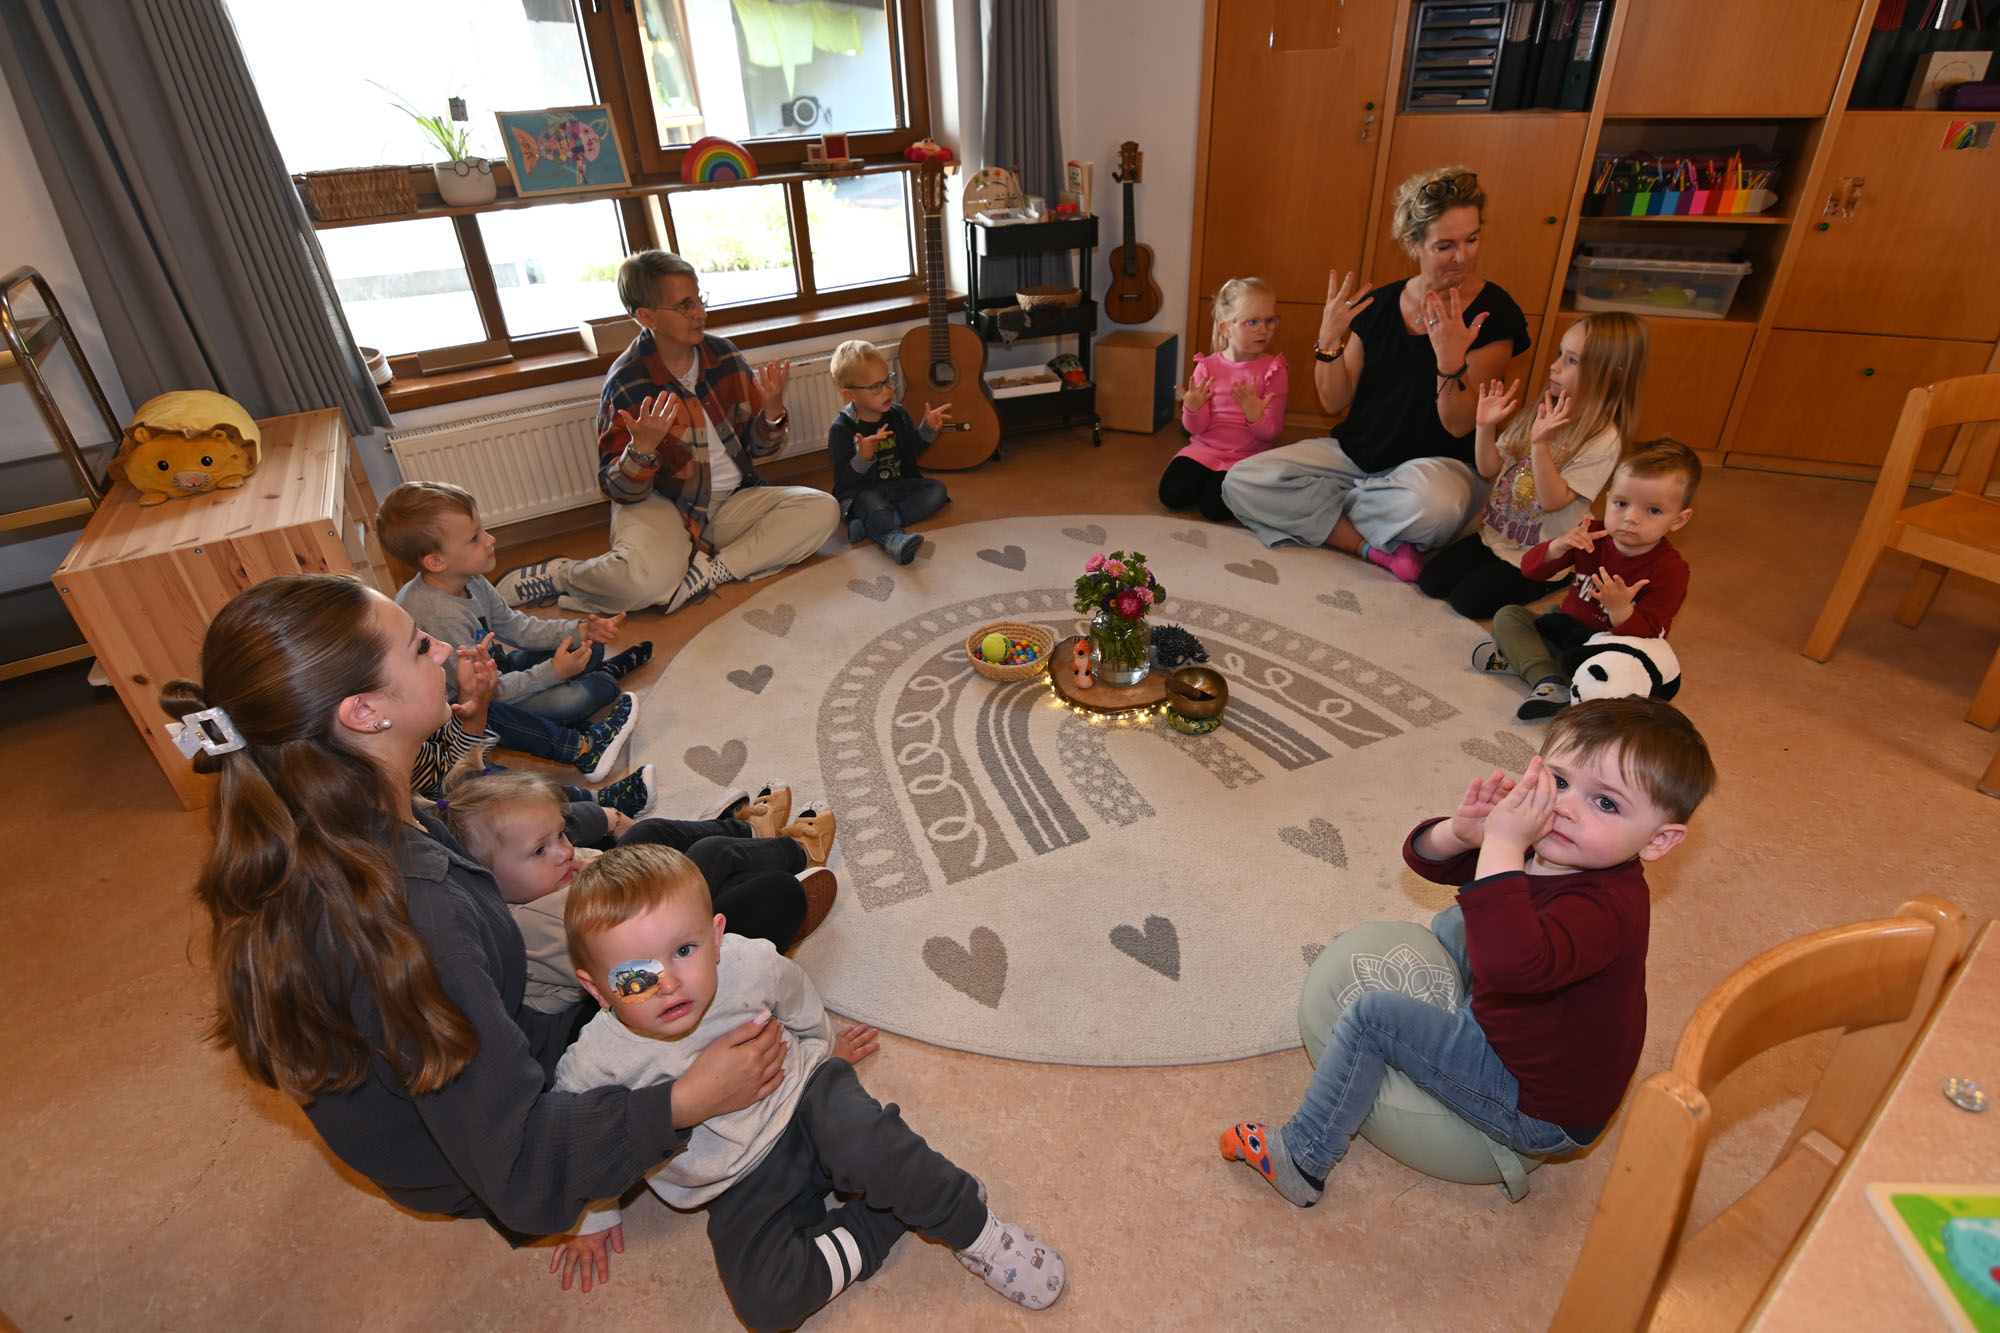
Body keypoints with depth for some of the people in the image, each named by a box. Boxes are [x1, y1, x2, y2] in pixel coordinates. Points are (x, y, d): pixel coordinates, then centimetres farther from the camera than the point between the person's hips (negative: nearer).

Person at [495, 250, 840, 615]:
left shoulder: (723, 353, 1)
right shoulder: (627, 382, -11)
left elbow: (757, 447, 8)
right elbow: (619, 491, -10)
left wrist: (771, 408, -13)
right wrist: (642, 448, -31)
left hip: (732, 502, 5)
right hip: (661, 504, -5)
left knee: (823, 509, -19)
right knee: (645, 579, -37)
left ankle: (709, 571, -21)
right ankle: (559, 575, -3)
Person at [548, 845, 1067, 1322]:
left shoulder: (752, 965, -21)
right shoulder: (593, 1065, -21)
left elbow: (801, 1008, 4)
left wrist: (825, 1049, 22)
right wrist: (593, 1216, 15)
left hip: (802, 1101, -1)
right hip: (741, 1189, 1)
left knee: (864, 1144, -35)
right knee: (764, 1301, -24)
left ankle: (978, 1233, -12)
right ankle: (900, 1208, -8)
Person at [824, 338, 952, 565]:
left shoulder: (898, 414, 5)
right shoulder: (841, 429, -11)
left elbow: (913, 450, 18)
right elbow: (844, 477, -15)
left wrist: (927, 428, 1)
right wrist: (864, 457, -33)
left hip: (898, 484, 6)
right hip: (862, 492, -6)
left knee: (937, 489, -15)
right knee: (871, 504, -36)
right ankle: (893, 539, -70)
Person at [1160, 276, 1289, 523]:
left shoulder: (1274, 370, -3)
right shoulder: (1207, 366, 1)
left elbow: (1271, 432, -6)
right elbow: (1197, 428, 0)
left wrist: (1255, 414, -27)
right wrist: (1192, 408, -22)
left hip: (1247, 455, -2)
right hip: (1204, 448, 2)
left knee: (1215, 507, -24)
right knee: (1173, 494, -18)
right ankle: (1206, 477, 14)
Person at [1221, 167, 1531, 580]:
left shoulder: (1495, 314, -7)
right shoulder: (1380, 305, 3)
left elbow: (1459, 426, -12)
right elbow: (1334, 401, 2)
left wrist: (1451, 363, -29)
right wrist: (1330, 338, -13)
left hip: (1437, 462, -4)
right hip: (1355, 451, 4)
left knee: (1429, 505, -43)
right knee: (1241, 483, -16)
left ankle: (1321, 506, -11)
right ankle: (1375, 547, -15)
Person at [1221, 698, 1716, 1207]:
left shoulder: (1606, 907, -36)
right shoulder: (1543, 843, -10)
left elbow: (1513, 961, -56)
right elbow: (1423, 855, -5)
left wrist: (1502, 844, -50)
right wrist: (1463, 833, -27)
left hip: (1540, 1112, -9)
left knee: (1373, 1015, -15)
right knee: (1452, 924, 22)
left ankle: (1301, 1161, 1)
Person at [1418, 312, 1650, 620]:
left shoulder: (1603, 439, -18)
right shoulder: (1542, 412, 1)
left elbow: (1554, 501, -25)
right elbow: (1489, 469, 3)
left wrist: (1541, 444, -36)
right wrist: (1486, 426, -13)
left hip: (1541, 554, -6)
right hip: (1496, 533, 6)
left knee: (1468, 599, -14)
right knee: (1431, 580, -5)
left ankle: (1545, 584, 9)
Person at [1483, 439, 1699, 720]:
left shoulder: (1670, 570, -15)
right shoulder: (1592, 537, -3)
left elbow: (1647, 638, -21)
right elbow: (1530, 568, -5)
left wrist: (1621, 610, -42)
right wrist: (1558, 546, -27)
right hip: (1565, 628, 5)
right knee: (1508, 615, -12)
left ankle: (1523, 659, -26)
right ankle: (1549, 682, -29)